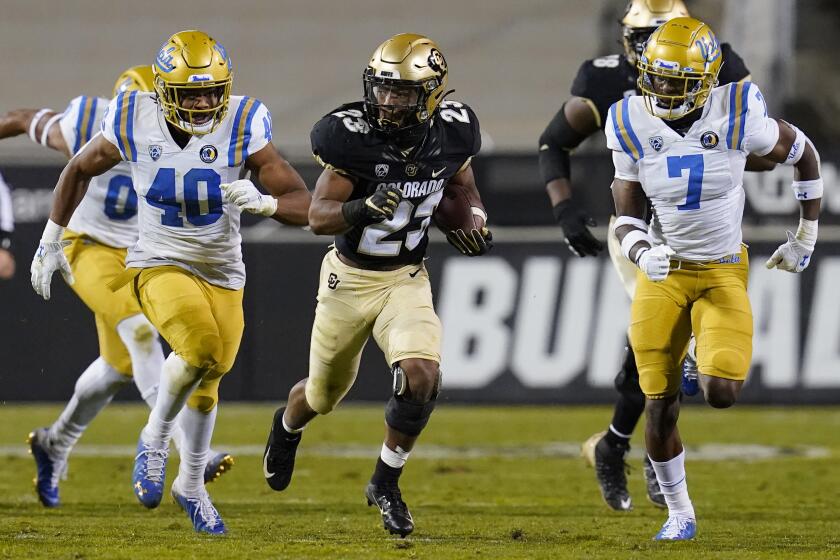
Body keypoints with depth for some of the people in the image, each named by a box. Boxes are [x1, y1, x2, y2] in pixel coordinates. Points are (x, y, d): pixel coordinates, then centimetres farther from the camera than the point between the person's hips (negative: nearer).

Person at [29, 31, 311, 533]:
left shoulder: (241, 128, -16)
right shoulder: (135, 124, -14)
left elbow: (303, 207, -15)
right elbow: (79, 171, 6)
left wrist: (262, 201, -36)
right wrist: (51, 240, 11)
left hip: (223, 274, 2)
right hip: (160, 264, -2)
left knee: (207, 380, 13)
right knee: (201, 350, -28)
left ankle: (191, 485, 37)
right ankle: (155, 439, -3)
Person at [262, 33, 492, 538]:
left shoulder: (449, 134, -11)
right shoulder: (353, 136, -23)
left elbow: (463, 185, 11)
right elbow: (318, 217, -21)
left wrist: (474, 220, -10)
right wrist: (364, 208, -41)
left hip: (407, 280, 1)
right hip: (351, 276, -1)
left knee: (422, 378, -23)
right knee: (325, 394, 18)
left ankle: (386, 483, 0)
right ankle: (288, 424, 57)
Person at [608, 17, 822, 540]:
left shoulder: (736, 118, -17)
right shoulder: (634, 129, -9)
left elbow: (804, 154, 1)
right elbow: (627, 217, -2)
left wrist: (806, 235, 6)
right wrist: (642, 252, -25)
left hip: (723, 274, -2)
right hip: (663, 275, 2)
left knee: (721, 393, -19)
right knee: (659, 407, 0)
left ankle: (713, 369, 20)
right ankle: (680, 513, 21)